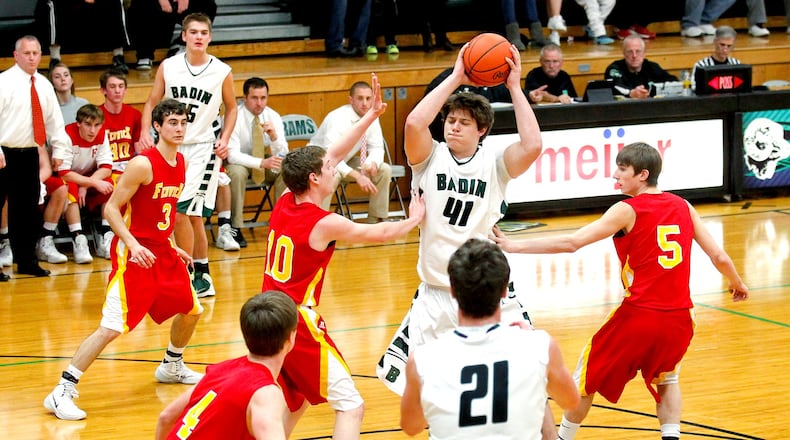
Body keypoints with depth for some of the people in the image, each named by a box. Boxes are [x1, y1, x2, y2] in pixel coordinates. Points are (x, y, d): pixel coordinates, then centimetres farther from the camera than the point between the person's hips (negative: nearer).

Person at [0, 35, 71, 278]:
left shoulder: (44, 85, 11)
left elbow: (54, 119, 17)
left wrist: (59, 149, 11)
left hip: (29, 155, 6)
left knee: (28, 210, 10)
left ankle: (26, 261, 18)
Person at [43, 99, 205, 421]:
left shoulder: (181, 163, 8)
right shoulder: (143, 164, -18)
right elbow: (111, 208, -16)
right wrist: (133, 244, -26)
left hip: (162, 252, 8)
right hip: (133, 254, -8)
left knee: (191, 310, 20)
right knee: (111, 327, -16)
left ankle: (172, 367, 46)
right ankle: (62, 392, -13)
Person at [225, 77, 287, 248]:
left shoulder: (273, 117, -10)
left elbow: (282, 155, -12)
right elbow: (232, 155, -29)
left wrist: (274, 137, -34)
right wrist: (262, 163, -42)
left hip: (264, 161, 4)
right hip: (238, 162, -4)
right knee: (237, 172, -37)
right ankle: (234, 228, -28)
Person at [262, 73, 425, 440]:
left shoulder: (284, 204, 6)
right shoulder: (325, 224, -14)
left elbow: (333, 153, 14)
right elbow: (380, 234, 0)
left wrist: (371, 115, 16)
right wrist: (414, 219, 18)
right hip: (299, 323, -8)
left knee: (295, 402, 26)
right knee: (351, 407, -7)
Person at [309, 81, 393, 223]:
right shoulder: (338, 119, -30)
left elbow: (376, 148, -1)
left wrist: (372, 162, -26)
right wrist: (357, 176, -43)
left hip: (345, 161, 7)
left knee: (384, 170, -8)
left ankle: (375, 222, 1)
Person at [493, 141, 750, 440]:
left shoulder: (628, 211, -6)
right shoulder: (683, 207, 8)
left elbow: (572, 242, -14)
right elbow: (718, 256, 9)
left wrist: (515, 247, -13)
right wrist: (738, 284, 30)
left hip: (638, 317, -5)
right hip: (679, 319, 5)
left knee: (586, 379, 16)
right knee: (666, 379, 31)